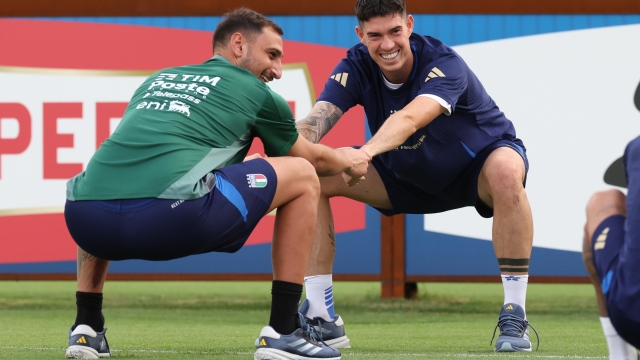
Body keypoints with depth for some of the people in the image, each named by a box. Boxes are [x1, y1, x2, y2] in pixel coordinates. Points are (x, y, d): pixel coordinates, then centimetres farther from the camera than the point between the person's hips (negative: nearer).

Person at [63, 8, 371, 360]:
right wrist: (347, 161, 61)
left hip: (85, 220, 6)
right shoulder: (255, 92, 19)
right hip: (171, 217, -6)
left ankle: (86, 328, 30)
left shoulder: (158, 79, 34)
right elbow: (312, 157, 37)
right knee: (302, 176, 16)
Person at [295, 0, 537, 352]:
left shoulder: (444, 65, -31)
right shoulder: (355, 67, -16)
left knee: (506, 171, -41)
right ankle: (322, 318, -10)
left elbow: (409, 118, -50)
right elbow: (318, 118, -32)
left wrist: (366, 151, -70)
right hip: (407, 175, 5)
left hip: (476, 167, -5)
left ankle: (514, 318, -32)